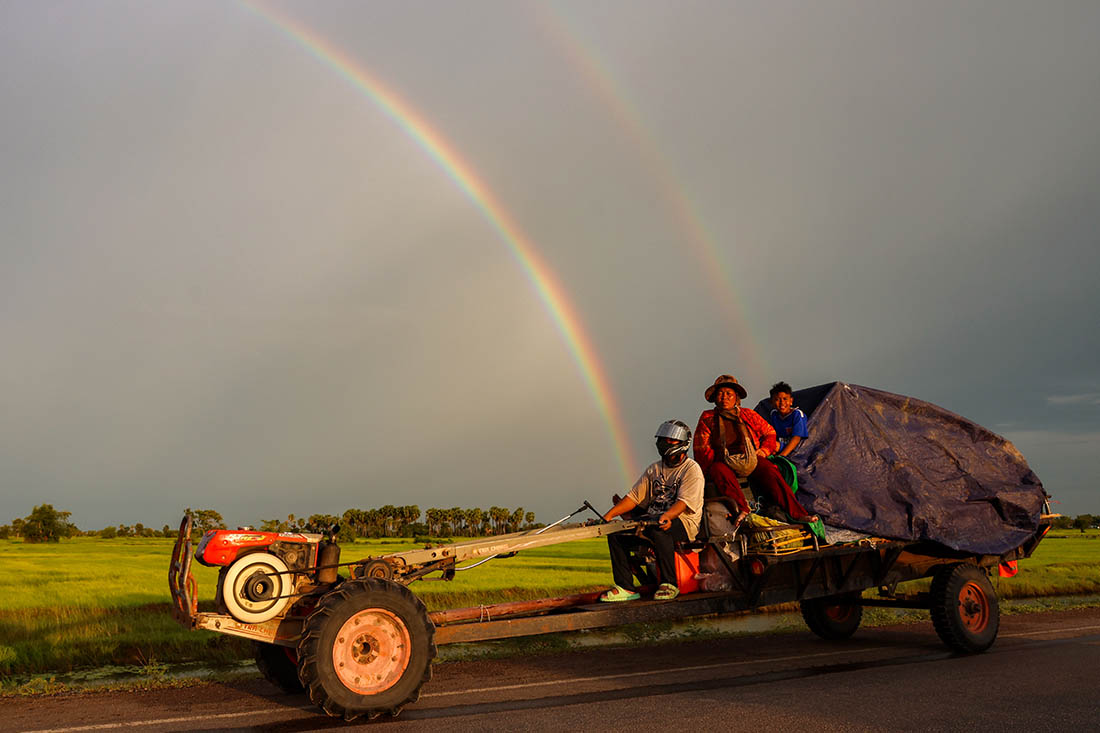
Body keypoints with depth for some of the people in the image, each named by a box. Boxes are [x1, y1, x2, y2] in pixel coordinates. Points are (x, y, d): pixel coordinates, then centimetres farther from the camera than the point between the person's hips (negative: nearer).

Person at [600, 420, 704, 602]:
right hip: (653, 519, 7)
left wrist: (666, 516, -38)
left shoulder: (692, 469, -2)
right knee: (616, 534, -12)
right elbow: (634, 497, 12)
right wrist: (608, 515, -1)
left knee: (657, 530, -38)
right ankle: (625, 587, -9)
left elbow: (684, 502, -17)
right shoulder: (654, 469, 17)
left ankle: (669, 584, -26)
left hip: (683, 522, -6)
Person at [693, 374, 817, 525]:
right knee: (719, 470, -36)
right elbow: (701, 448, 7)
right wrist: (717, 459, -8)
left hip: (752, 460, 1)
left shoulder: (748, 415, 16)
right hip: (723, 462, -1)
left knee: (769, 471, -28)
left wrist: (764, 450, 5)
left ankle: (796, 513, -36)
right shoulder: (707, 418, 11)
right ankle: (742, 510, -47)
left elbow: (769, 433, 23)